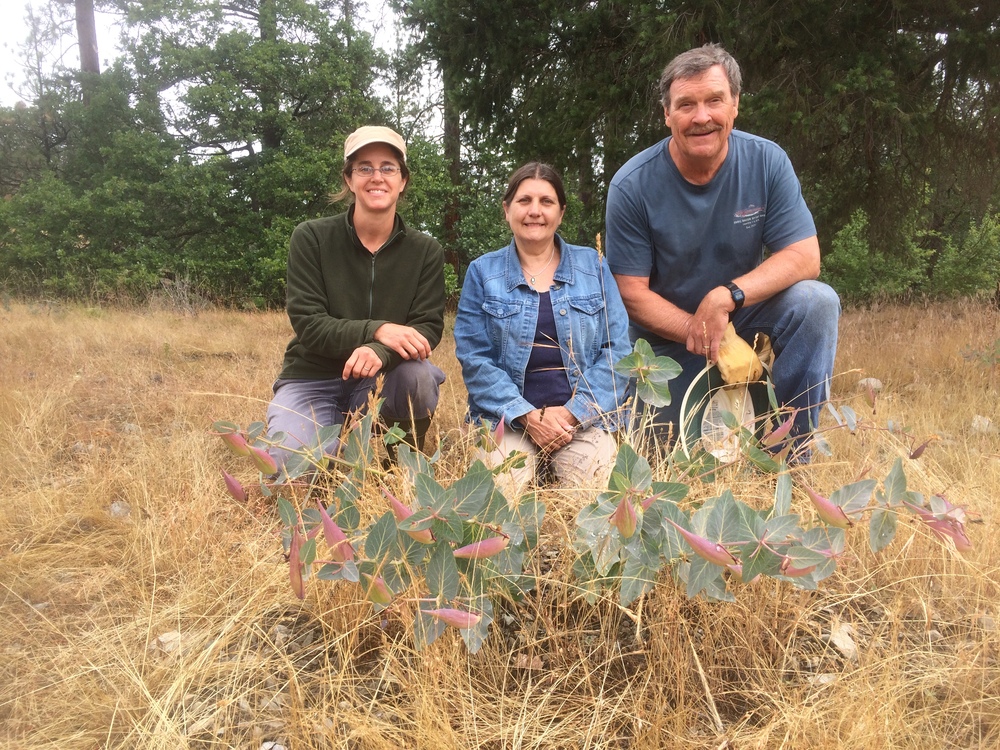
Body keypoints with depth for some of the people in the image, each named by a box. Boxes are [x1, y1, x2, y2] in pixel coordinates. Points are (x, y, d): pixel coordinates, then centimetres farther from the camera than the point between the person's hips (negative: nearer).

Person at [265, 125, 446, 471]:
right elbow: (307, 324, -15)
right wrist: (376, 331, -32)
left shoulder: (426, 251, -4)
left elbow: (428, 327, -11)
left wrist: (381, 352, -34)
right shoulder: (311, 238, -9)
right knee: (290, 462, -28)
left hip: (380, 381, 2)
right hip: (312, 380, -1)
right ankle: (336, 435, 8)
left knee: (419, 374, -33)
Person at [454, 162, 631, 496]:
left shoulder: (593, 265, 8)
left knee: (593, 486, -24)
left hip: (584, 414, 1)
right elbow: (474, 358, -2)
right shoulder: (482, 272, 6)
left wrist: (572, 412, -10)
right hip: (508, 416, 0)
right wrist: (527, 416, -13)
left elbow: (617, 350, 2)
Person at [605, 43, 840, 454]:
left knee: (816, 302, -26)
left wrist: (726, 297, -30)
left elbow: (804, 257, -14)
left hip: (742, 314, 2)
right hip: (667, 336, -1)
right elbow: (632, 293, -16)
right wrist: (707, 337, -26)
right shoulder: (632, 185, -16)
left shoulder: (767, 162, -11)